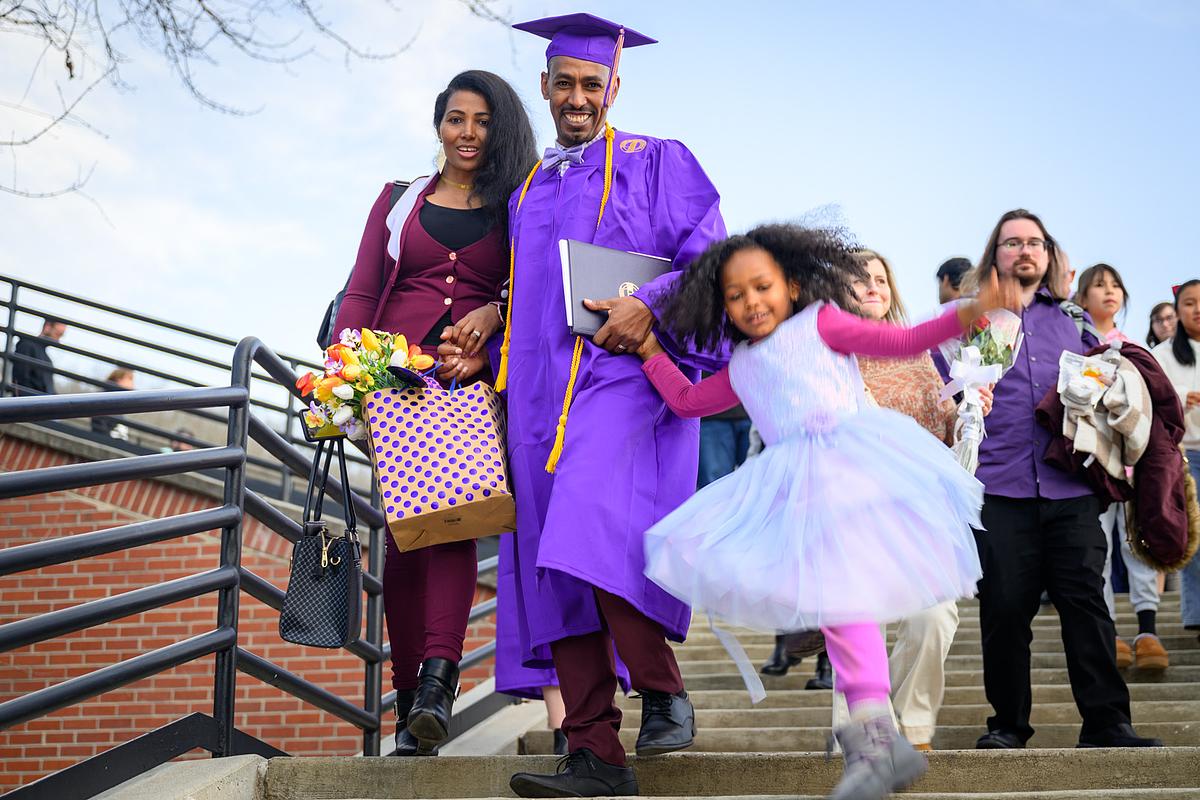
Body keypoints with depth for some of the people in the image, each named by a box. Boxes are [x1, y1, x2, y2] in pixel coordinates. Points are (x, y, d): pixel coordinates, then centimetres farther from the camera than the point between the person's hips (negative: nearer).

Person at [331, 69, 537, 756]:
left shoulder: (516, 209, 16)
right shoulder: (401, 199, 19)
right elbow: (362, 293, 14)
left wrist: (493, 316, -11)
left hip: (475, 378, -2)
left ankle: (438, 677, -34)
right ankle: (413, 701, -3)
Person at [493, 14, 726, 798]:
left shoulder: (657, 163, 8)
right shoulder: (527, 193, 24)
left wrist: (649, 306, -17)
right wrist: (488, 348, 10)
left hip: (625, 376, -6)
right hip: (543, 394, 6)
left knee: (597, 537, -27)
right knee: (558, 567, -2)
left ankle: (665, 694, -11)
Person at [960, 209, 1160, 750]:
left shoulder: (1072, 320, 18)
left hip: (1071, 487, 2)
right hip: (1000, 488, -1)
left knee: (1085, 601, -3)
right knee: (1005, 608, 0)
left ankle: (1106, 724, 1)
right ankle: (1008, 723, 13)